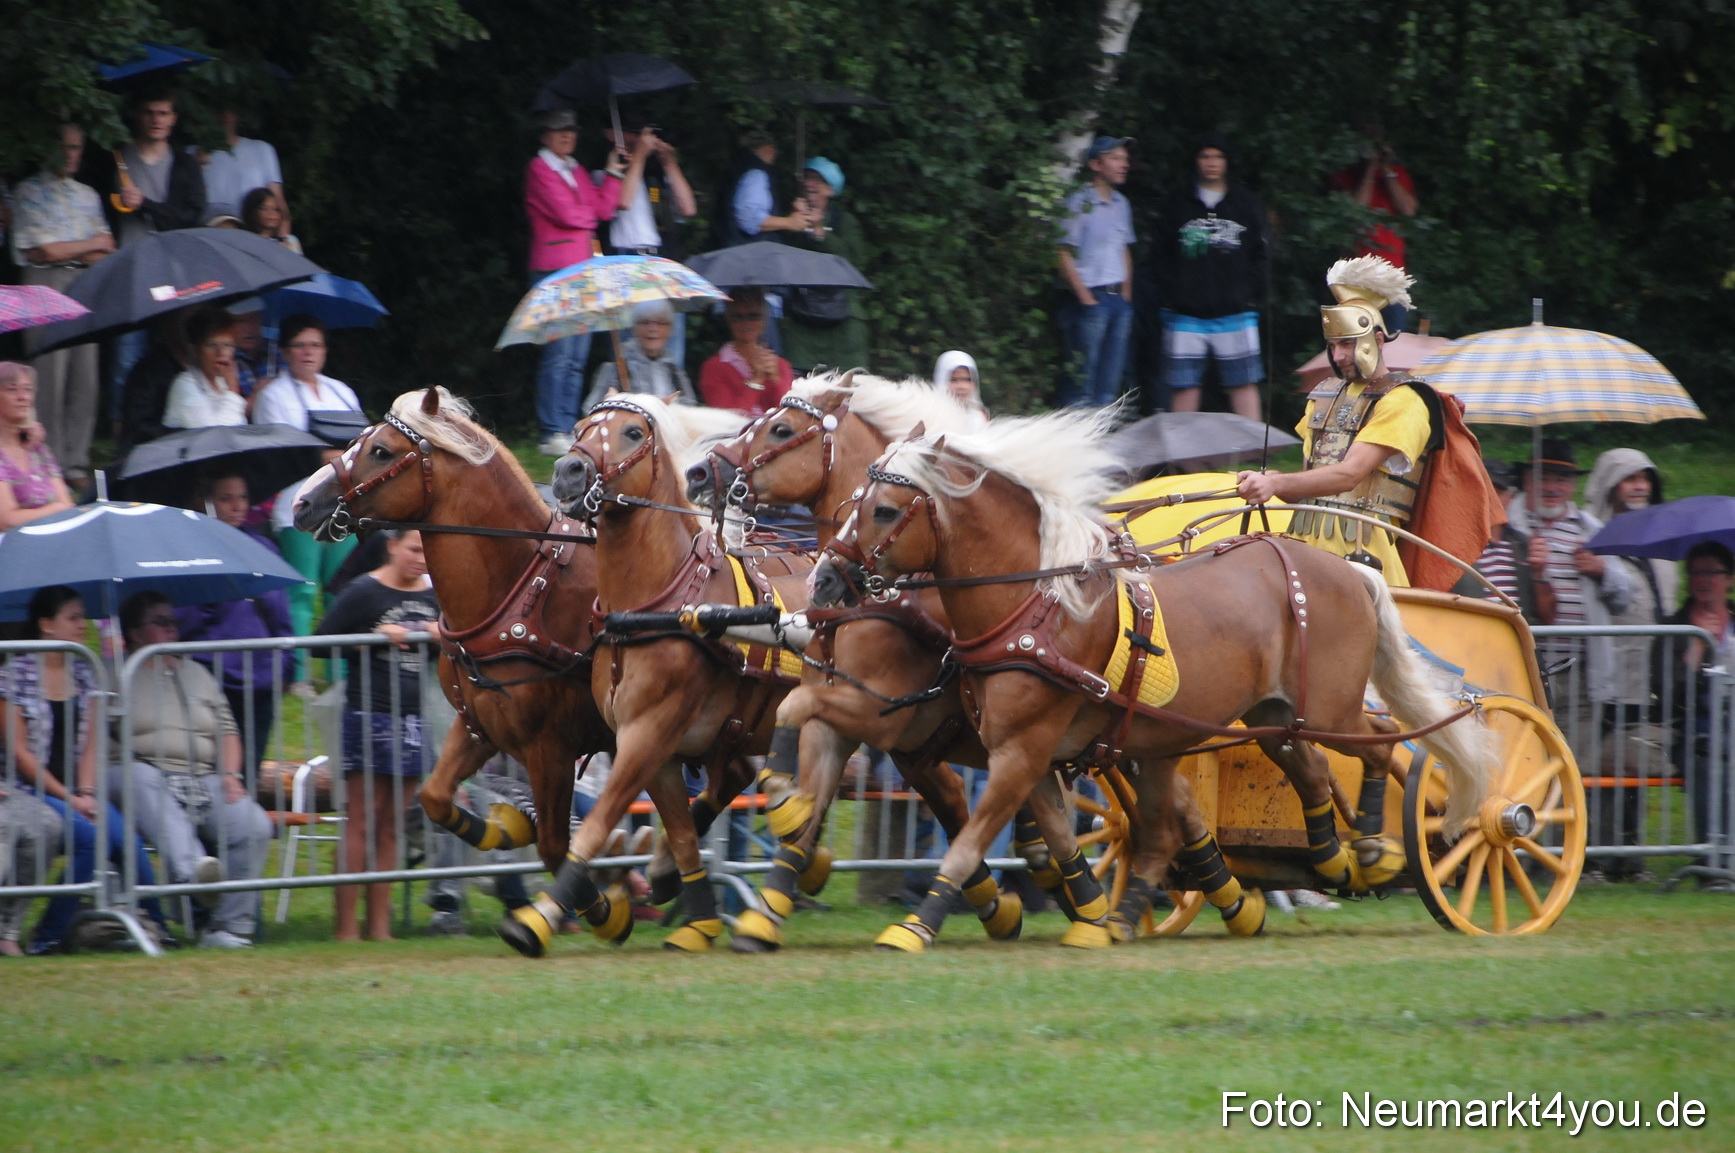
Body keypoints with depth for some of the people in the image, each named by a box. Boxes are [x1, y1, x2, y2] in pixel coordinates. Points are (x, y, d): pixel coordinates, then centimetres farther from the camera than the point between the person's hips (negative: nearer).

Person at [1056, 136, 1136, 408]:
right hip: (1090, 298, -7)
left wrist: (1126, 295, 11)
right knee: (1083, 381, -9)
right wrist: (1086, 299, -13)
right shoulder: (1078, 204, -8)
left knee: (1109, 385, 6)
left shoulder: (1121, 204, 14)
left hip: (1118, 298, 7)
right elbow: (1065, 256, -10)